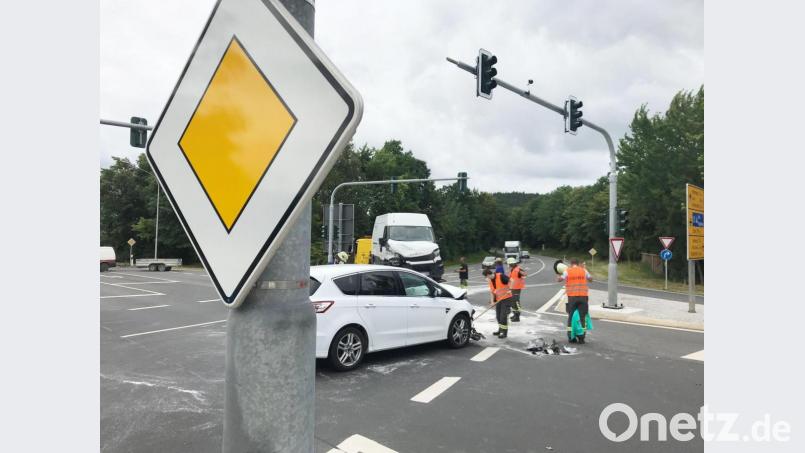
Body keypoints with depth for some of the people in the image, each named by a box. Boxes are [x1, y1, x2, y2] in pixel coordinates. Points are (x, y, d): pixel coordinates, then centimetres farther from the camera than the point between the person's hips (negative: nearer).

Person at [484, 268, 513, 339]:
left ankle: (504, 332, 2)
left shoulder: (501, 276, -20)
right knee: (498, 315, 14)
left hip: (506, 298, -8)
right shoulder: (490, 281, 5)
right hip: (498, 299, 8)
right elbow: (491, 291, 8)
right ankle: (500, 330, 30)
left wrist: (509, 290, -23)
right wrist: (492, 301, 0)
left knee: (503, 315, -8)